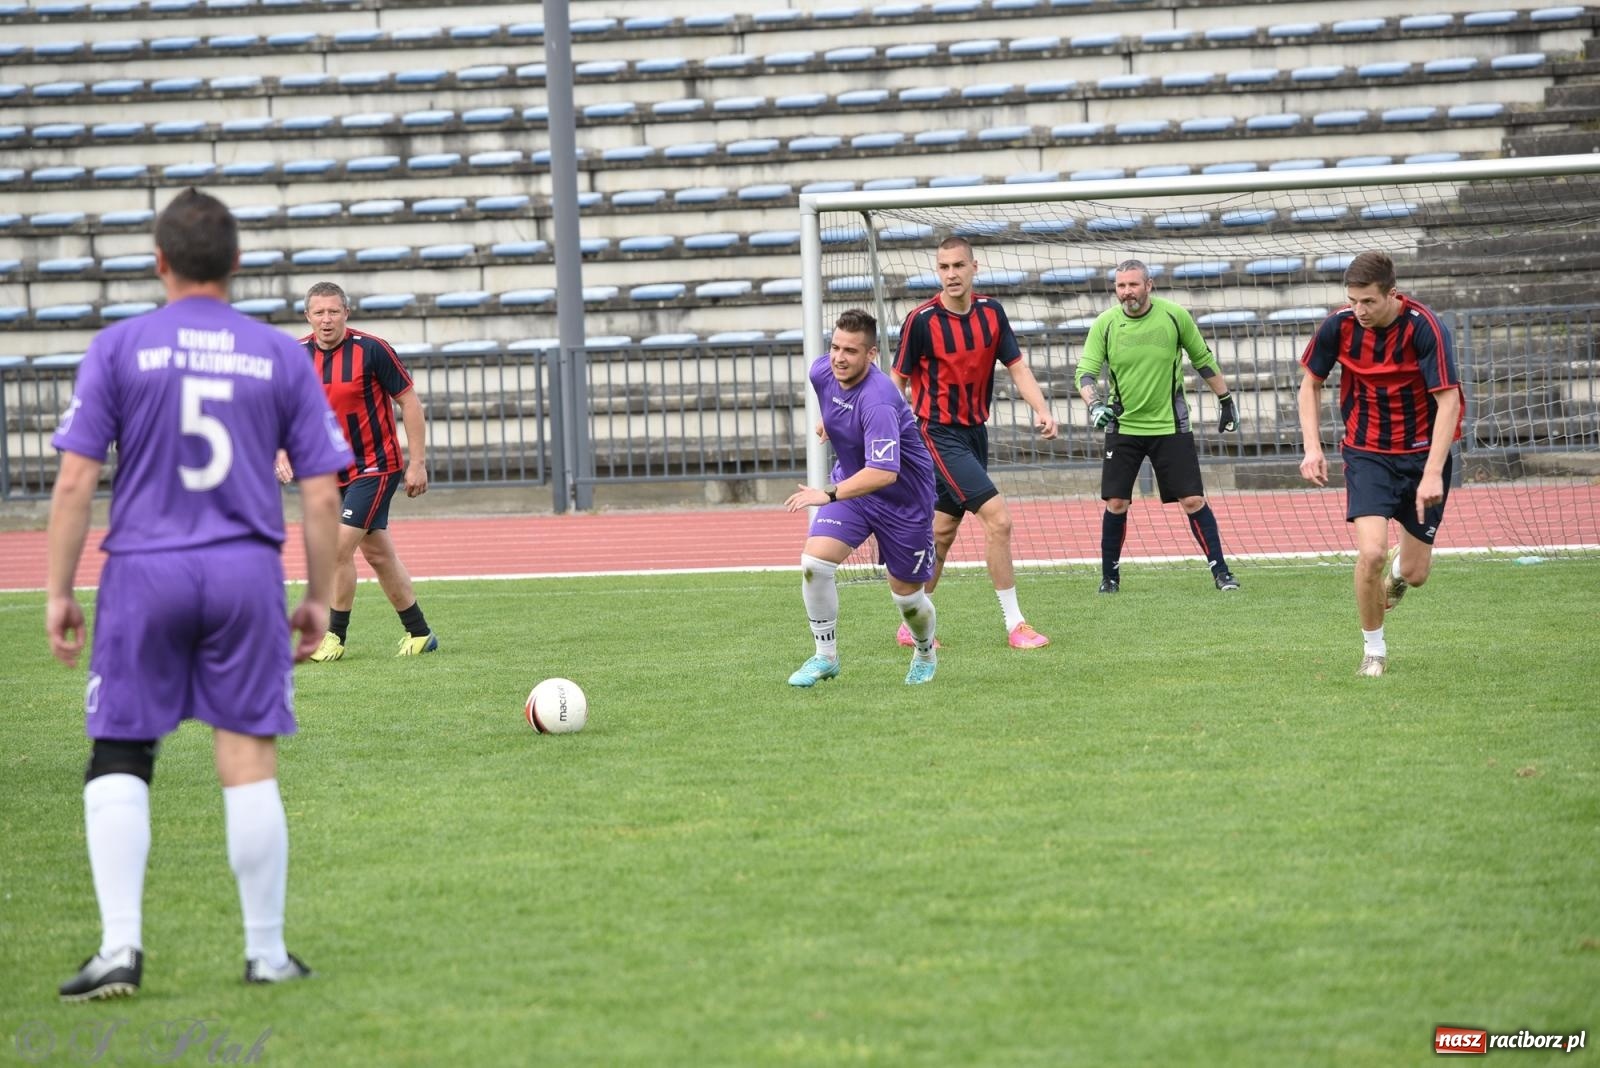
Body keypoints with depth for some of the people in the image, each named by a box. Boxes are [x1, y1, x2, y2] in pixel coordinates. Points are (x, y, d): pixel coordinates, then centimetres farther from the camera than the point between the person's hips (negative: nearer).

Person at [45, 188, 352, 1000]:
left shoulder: (118, 348, 0)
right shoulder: (280, 357, 5)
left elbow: (75, 482, -4)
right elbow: (322, 493, 4)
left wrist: (58, 592, 1)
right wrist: (318, 598, 13)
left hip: (143, 574, -1)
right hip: (246, 574, 1)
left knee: (118, 763, 7)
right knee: (249, 764, 5)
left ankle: (121, 947, -3)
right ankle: (266, 954, 11)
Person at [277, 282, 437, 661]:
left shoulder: (371, 349, -16)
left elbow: (408, 401, -10)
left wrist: (417, 462, -12)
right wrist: (282, 452, -9)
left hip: (377, 466, -6)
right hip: (334, 471, 6)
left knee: (339, 547, -14)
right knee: (377, 554, 13)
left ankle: (335, 636, 0)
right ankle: (419, 633, 25)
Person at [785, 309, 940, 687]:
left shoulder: (878, 401, -35)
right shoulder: (822, 371, -13)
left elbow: (884, 472, -46)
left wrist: (829, 496, -51)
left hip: (904, 498, -6)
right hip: (850, 485, 6)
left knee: (907, 594, 9)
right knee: (814, 561, -17)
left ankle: (925, 654, 42)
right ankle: (826, 656, -1)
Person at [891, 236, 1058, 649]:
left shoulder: (991, 312, 1)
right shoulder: (922, 320, -13)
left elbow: (1017, 367, 1)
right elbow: (897, 382, -6)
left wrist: (1041, 409, -15)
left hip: (975, 432, 6)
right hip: (939, 433, -6)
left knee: (943, 532, 13)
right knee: (998, 517, -16)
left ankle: (912, 625, 24)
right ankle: (1014, 624, -11)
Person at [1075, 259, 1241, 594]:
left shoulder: (1175, 315, -6)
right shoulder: (1105, 323, -5)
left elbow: (1203, 359, 7)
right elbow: (1086, 371, -7)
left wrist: (1226, 400, 13)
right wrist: (1094, 403, -27)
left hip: (1170, 425, -1)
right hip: (1123, 426, 1)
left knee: (1193, 501, -5)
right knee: (1116, 504, -1)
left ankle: (1220, 571, 4)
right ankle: (1109, 576, 14)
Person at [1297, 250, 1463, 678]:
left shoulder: (1425, 328, -21)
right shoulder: (1339, 325, -11)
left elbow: (1448, 401, -21)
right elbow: (1311, 382, 6)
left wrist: (1433, 473, -29)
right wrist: (1312, 447, -5)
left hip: (1423, 453, -1)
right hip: (1368, 453, 1)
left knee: (1415, 573, 3)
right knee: (1371, 552, -20)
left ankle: (1399, 567, 43)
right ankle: (1373, 650, 1)